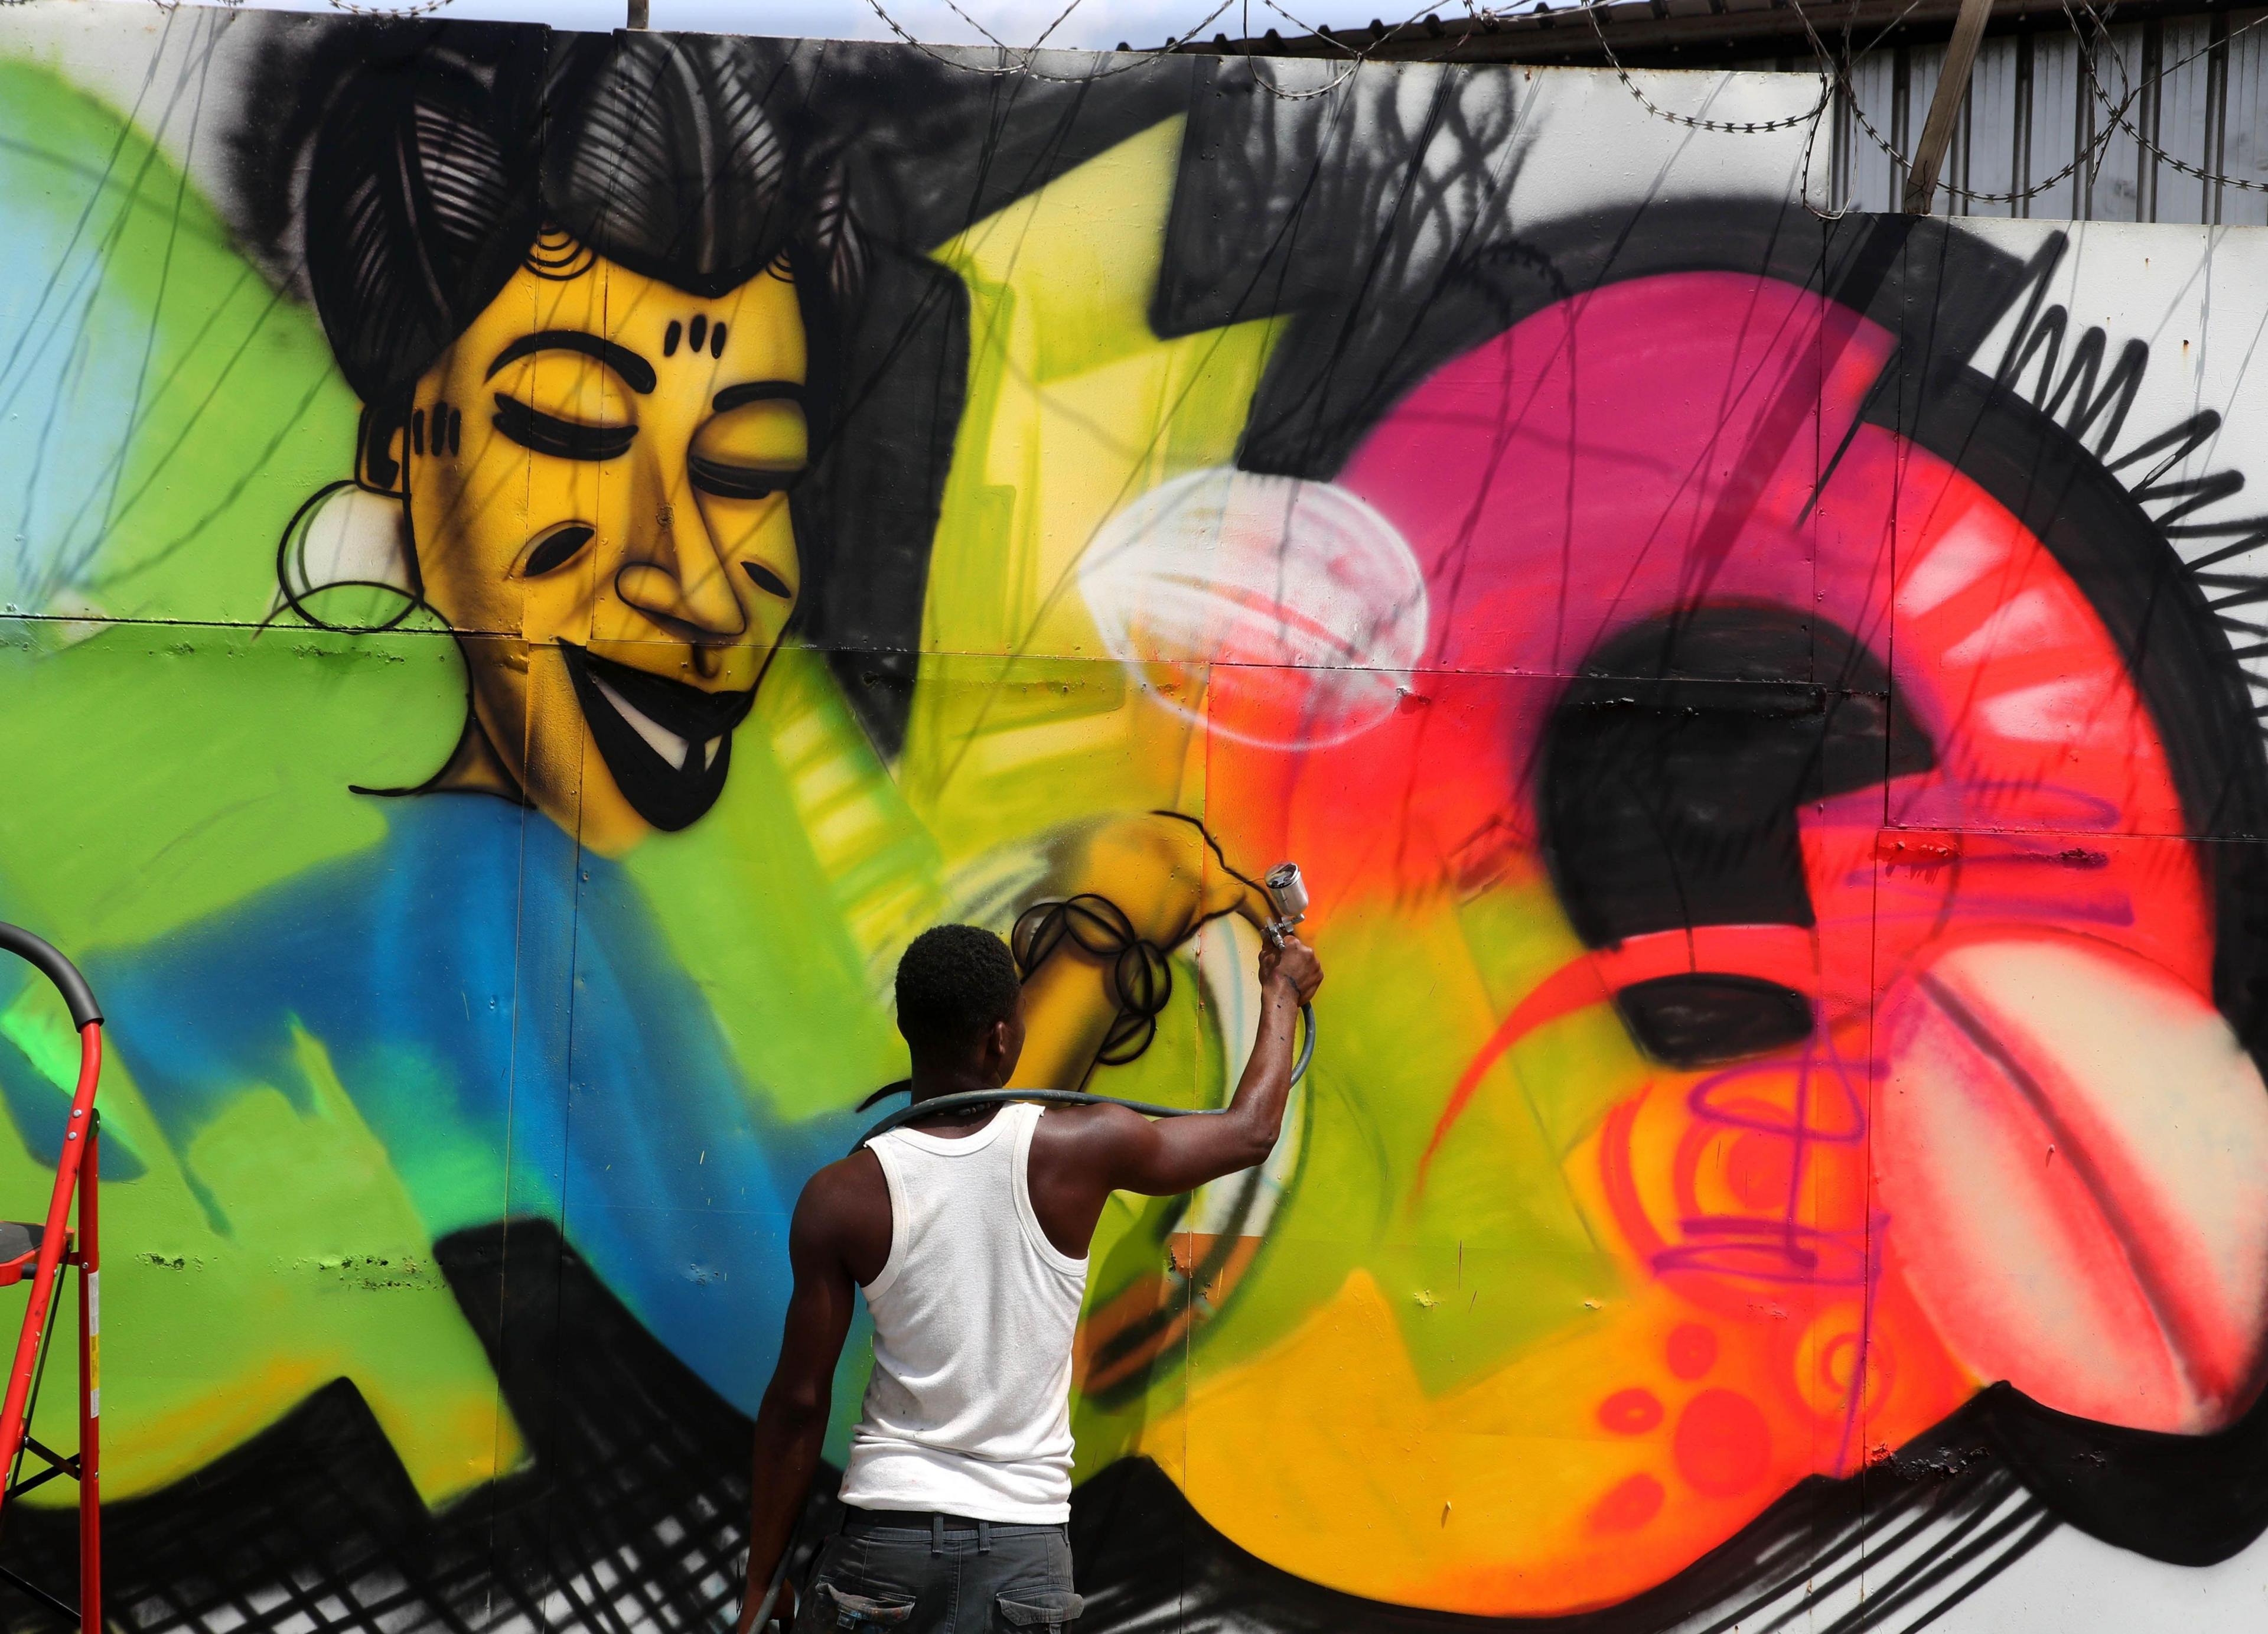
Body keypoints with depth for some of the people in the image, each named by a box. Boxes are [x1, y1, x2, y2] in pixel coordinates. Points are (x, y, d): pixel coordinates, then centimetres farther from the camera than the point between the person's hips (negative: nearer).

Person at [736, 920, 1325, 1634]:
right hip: (1023, 1544, 1)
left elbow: (798, 1403, -2)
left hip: (886, 1530, -1)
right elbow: (1251, 1132, 12)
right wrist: (1282, 993, 30)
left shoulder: (843, 1197, -6)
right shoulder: (1075, 1150, -5)